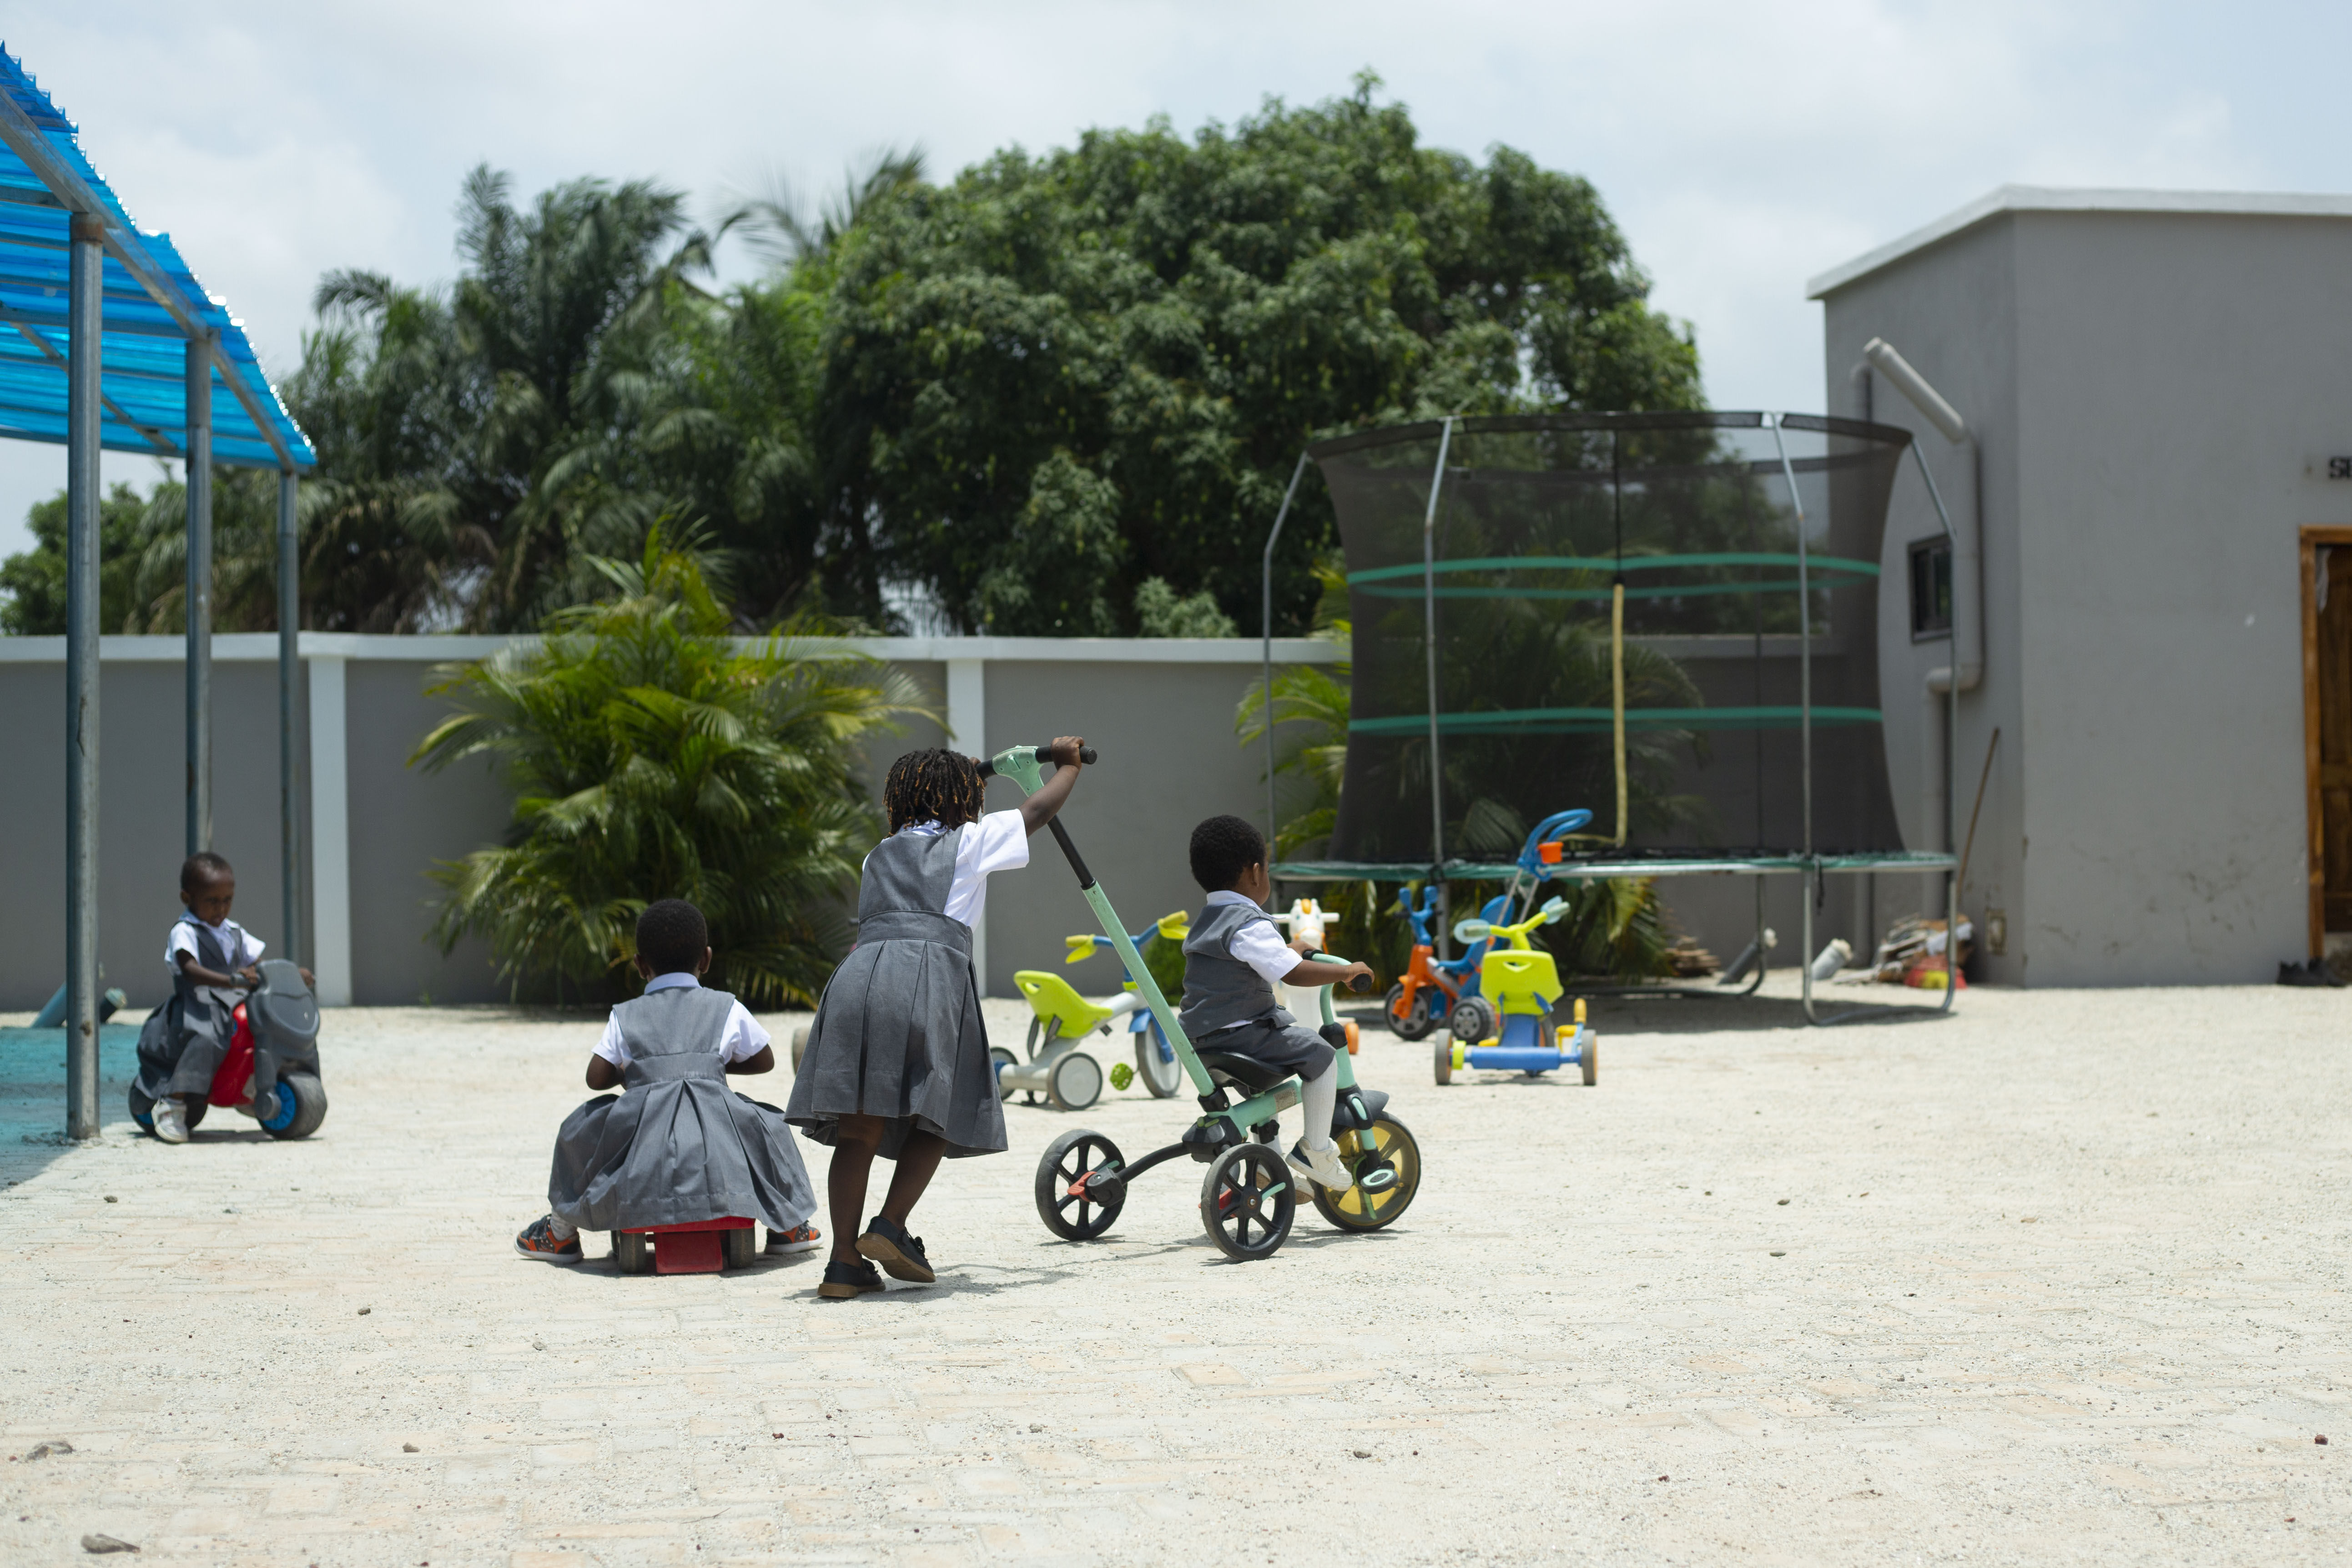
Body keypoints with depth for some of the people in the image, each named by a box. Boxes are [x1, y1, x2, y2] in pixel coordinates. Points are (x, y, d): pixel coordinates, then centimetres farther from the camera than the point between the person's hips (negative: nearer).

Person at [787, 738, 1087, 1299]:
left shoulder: (879, 857, 30)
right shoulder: (969, 842, 19)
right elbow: (1039, 811, 28)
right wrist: (1068, 762, 46)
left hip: (859, 972, 4)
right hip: (930, 973, -4)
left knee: (858, 1129, 3)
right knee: (939, 1116, 8)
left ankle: (846, 1263, -1)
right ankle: (889, 1228, -5)